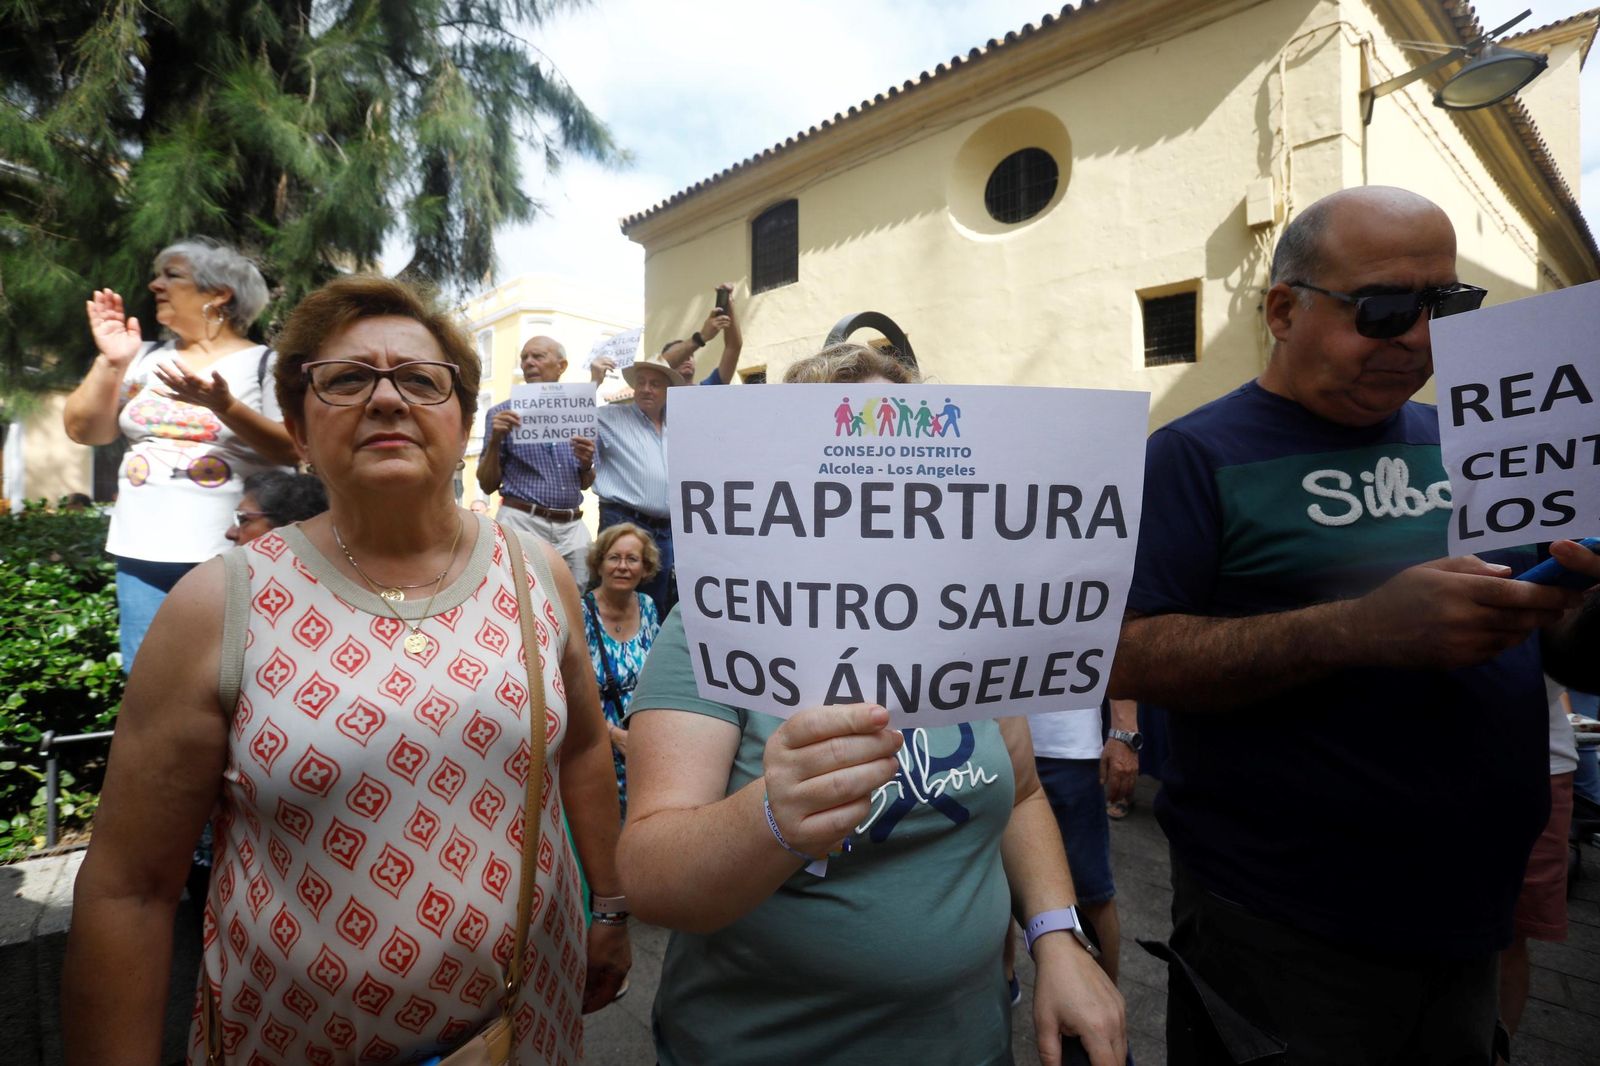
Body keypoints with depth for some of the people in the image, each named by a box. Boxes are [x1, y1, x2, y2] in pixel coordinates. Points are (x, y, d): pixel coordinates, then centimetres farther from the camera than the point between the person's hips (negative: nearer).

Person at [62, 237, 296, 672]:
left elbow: (295, 452, -12)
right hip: (142, 556, 5)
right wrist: (110, 363, -2)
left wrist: (224, 406, -24)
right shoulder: (146, 358, 12)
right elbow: (83, 431, 10)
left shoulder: (264, 364, -3)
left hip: (230, 559, -5)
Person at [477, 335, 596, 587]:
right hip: (523, 522, -3)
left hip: (573, 526, 3)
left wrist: (587, 464, -4)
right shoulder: (502, 414, 4)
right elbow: (487, 486, 3)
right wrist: (495, 441, -11)